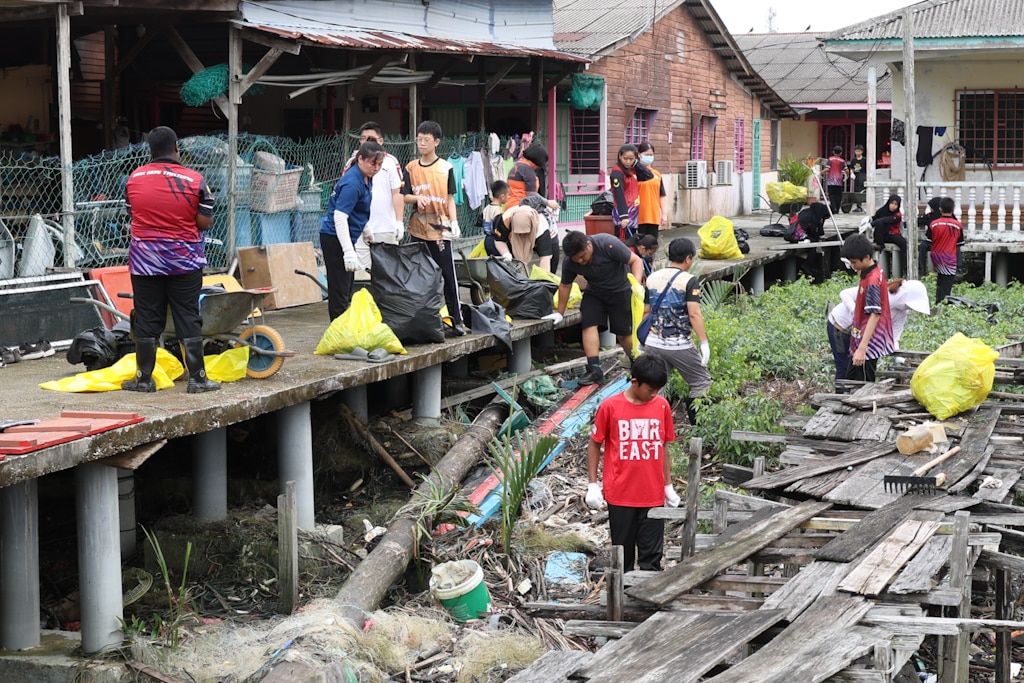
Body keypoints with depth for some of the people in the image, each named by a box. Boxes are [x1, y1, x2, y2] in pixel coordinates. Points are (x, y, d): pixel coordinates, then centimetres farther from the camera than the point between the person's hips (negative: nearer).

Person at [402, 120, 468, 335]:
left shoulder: (445, 168, 2)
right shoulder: (411, 168, 7)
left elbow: (450, 198, 3)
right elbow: (404, 196, 6)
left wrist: (454, 221, -8)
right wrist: (417, 198, -15)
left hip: (440, 228, -2)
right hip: (418, 228, 2)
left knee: (448, 274, -2)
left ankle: (457, 320, 1)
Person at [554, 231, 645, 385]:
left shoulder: (608, 244, -30)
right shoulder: (570, 262, -15)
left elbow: (636, 260, -23)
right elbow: (565, 286, 2)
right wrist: (560, 313, 8)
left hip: (620, 290, -4)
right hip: (594, 293, 4)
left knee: (624, 332, -1)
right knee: (589, 324, -17)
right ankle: (594, 370, -20)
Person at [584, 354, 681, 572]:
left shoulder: (662, 406, 1)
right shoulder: (610, 406, -8)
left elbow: (663, 447, 10)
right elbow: (594, 445, 1)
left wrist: (668, 486, 12)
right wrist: (592, 485, -2)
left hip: (653, 495, 2)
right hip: (619, 495, -2)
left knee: (651, 558, 4)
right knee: (623, 554, 10)